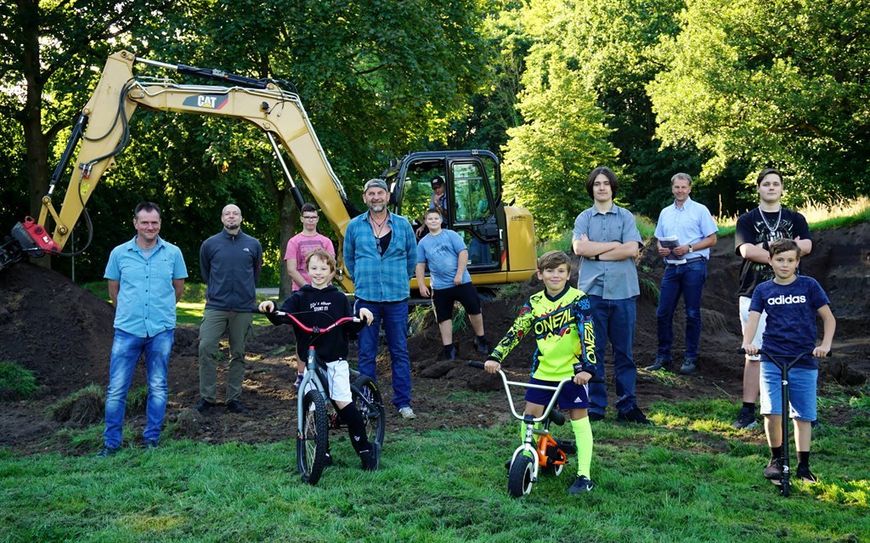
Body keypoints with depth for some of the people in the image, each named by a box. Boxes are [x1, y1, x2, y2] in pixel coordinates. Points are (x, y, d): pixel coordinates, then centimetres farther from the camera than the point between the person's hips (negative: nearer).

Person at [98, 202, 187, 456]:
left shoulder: (173, 253, 1)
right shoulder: (119, 253, 1)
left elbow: (179, 288, 14)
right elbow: (113, 290, 13)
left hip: (161, 330, 0)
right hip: (127, 330, 0)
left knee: (158, 388, 8)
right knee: (116, 389, -1)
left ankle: (152, 439, 19)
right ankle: (111, 442, 8)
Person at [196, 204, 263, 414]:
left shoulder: (253, 245, 5)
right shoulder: (210, 244, 2)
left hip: (244, 308, 1)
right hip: (215, 307, -1)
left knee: (238, 354, 7)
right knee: (206, 349, -11)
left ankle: (234, 398, 14)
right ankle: (207, 397, -2)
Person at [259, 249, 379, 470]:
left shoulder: (339, 298, 7)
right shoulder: (300, 298, 5)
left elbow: (349, 328, 6)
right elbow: (282, 317, -10)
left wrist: (361, 317, -12)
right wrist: (271, 310, -31)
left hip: (336, 359, -1)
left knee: (343, 402, -12)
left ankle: (365, 448, 0)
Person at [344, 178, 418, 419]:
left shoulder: (402, 224, 3)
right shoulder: (355, 226, 3)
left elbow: (412, 257, 14)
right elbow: (349, 258, 15)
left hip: (397, 298, 0)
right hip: (366, 299, 0)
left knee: (400, 352, 4)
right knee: (366, 353, 4)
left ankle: (403, 402, 11)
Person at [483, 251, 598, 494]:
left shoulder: (578, 300, -9)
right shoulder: (534, 303, 3)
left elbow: (587, 334, -16)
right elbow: (516, 331, 1)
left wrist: (586, 367, -28)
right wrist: (495, 357, -10)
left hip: (572, 371, -4)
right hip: (543, 370, 4)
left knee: (579, 418, 0)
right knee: (530, 412, 5)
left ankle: (584, 475, 4)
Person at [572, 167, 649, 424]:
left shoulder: (626, 217, 7)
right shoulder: (584, 218, 8)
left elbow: (632, 249, -7)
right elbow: (579, 248, -8)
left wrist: (597, 253, -7)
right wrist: (616, 244, -6)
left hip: (623, 291, 0)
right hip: (592, 290, 0)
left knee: (624, 351, 4)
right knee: (593, 351, 2)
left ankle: (627, 405, 10)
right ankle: (595, 406, 8)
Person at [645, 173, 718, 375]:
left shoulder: (700, 210, 0)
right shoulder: (665, 213, 15)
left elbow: (711, 239, -3)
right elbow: (659, 239, 21)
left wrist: (689, 248, -15)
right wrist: (660, 248, -2)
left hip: (694, 266, -5)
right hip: (671, 266, 5)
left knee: (692, 314, 1)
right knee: (663, 313, 2)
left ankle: (691, 359, 8)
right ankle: (663, 357, 11)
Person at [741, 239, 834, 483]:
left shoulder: (809, 286, 2)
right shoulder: (763, 290, 6)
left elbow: (829, 318, 4)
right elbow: (753, 319, -3)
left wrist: (825, 345, -11)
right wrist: (747, 343, -22)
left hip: (805, 362, 0)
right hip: (772, 361, 0)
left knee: (803, 416, 6)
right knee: (772, 412, -12)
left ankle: (803, 465, 19)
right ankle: (776, 458, 8)